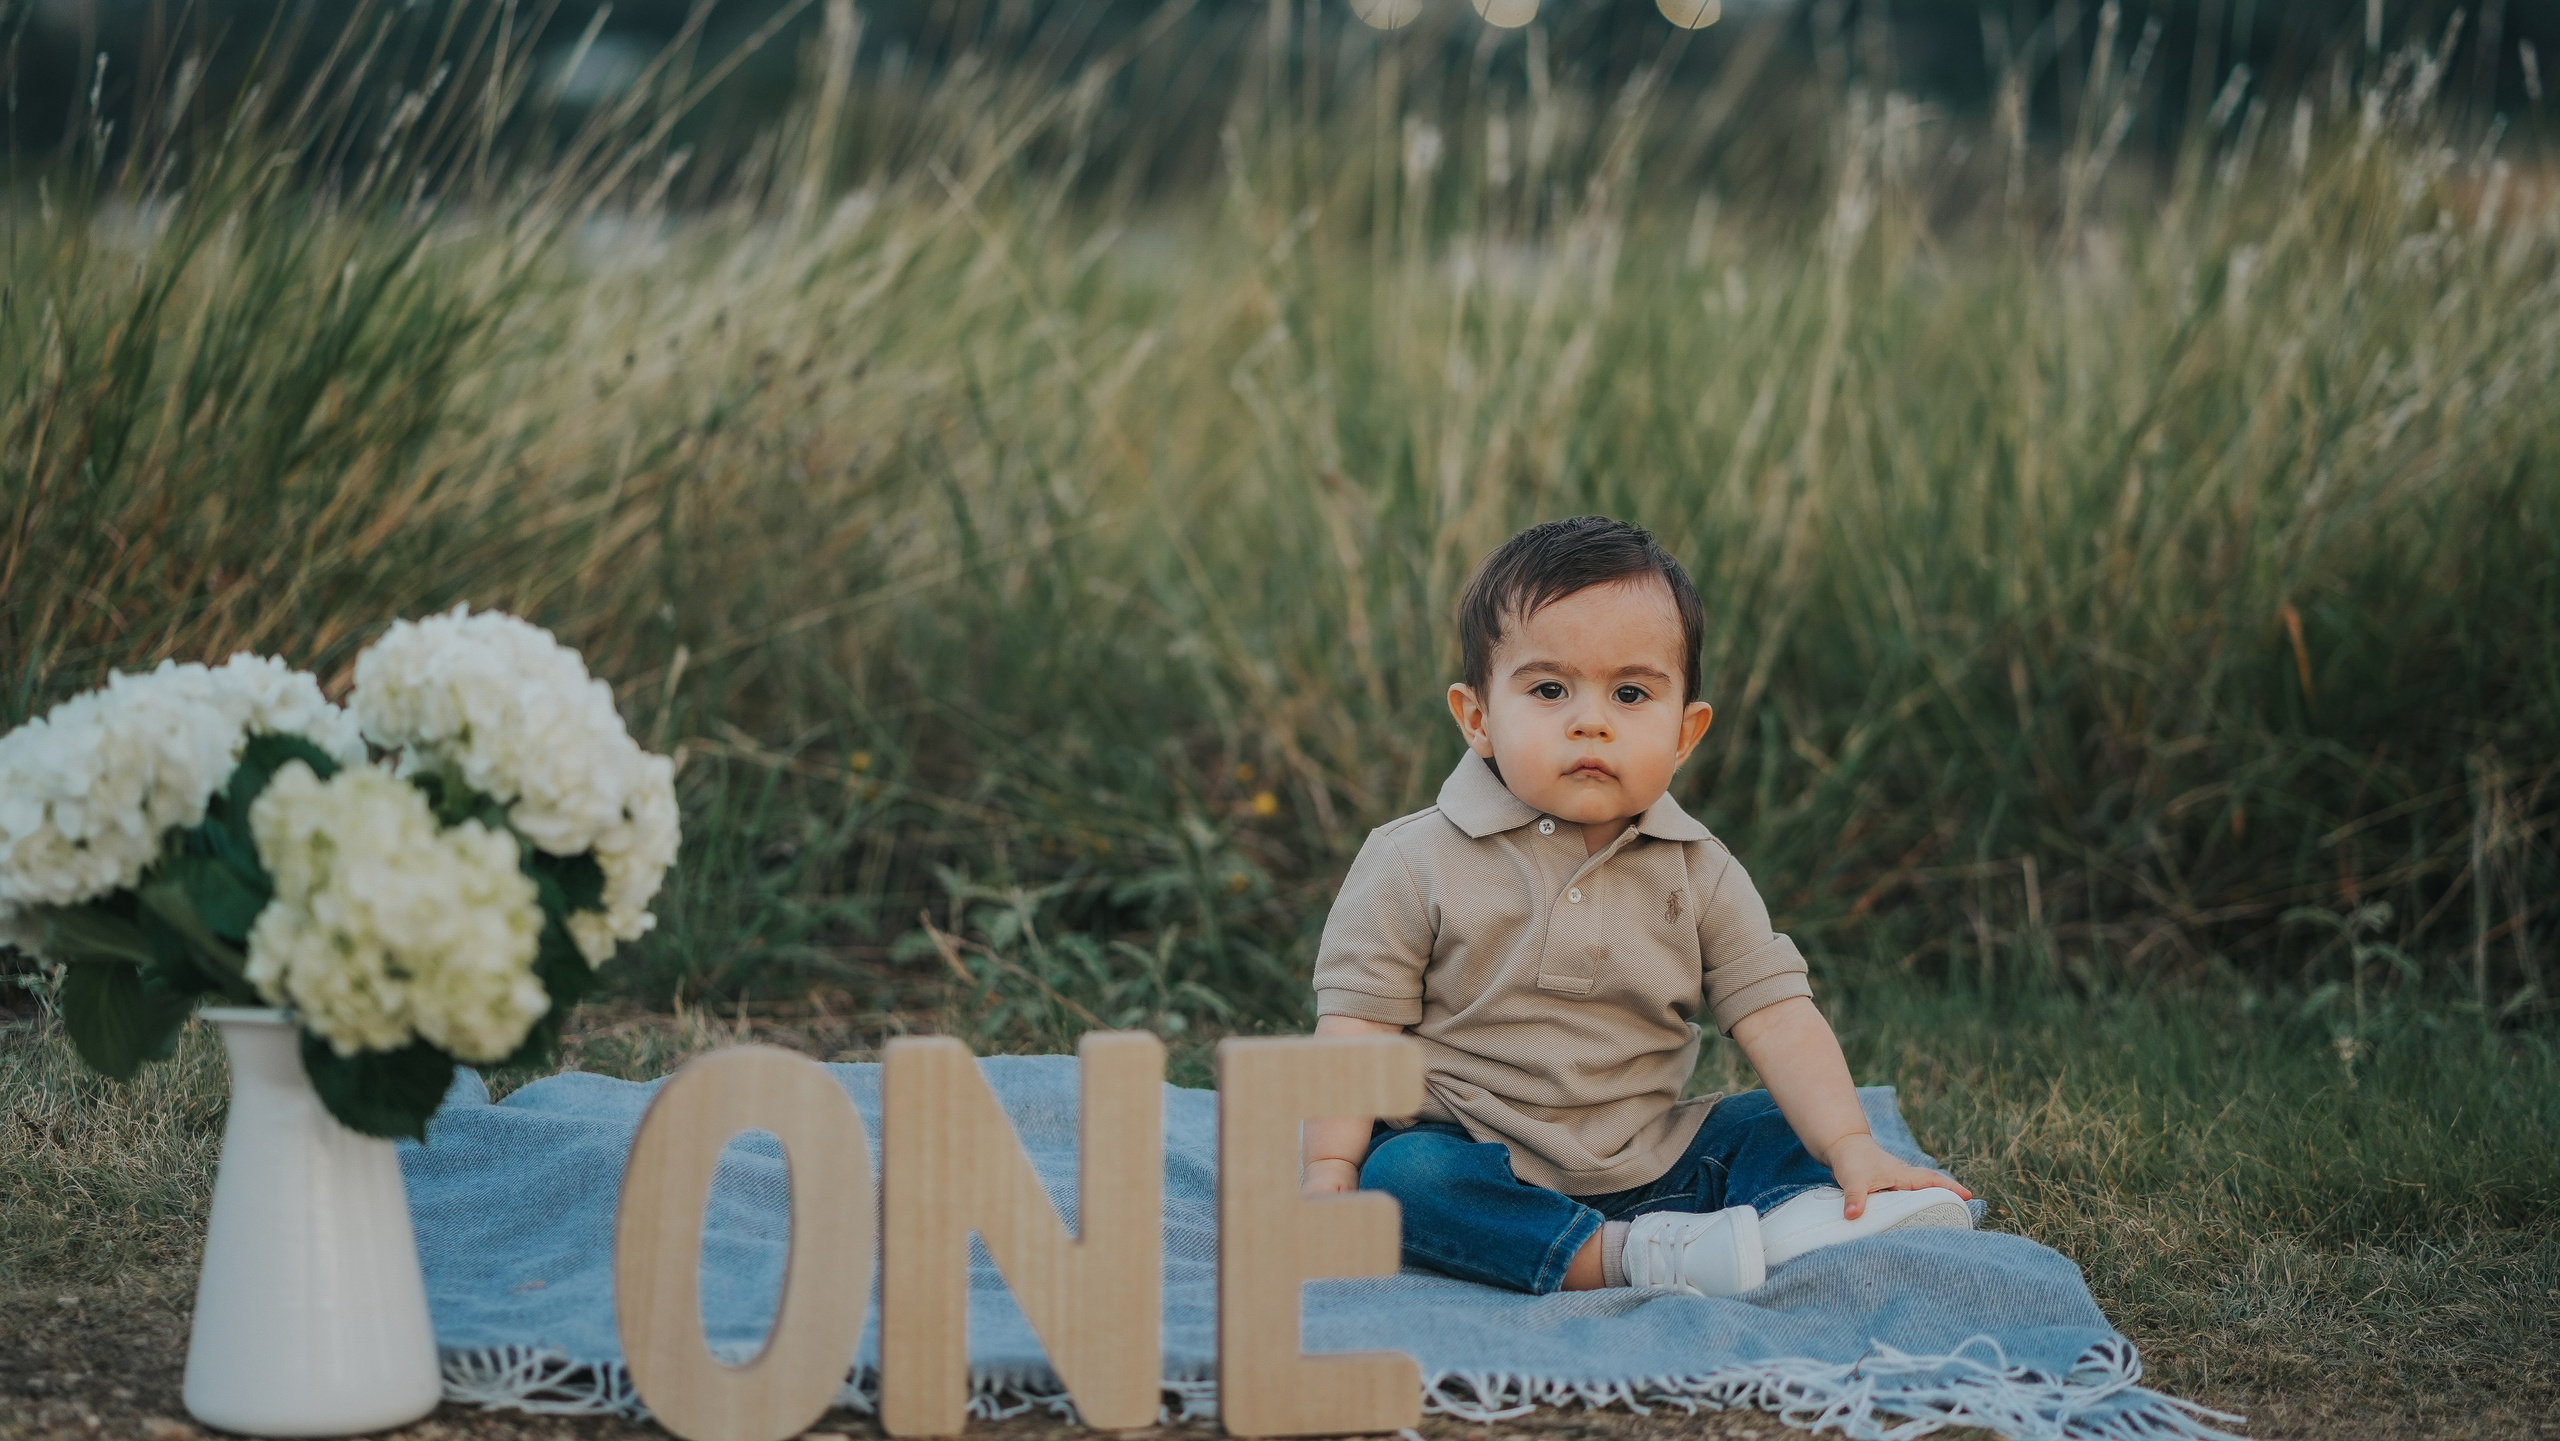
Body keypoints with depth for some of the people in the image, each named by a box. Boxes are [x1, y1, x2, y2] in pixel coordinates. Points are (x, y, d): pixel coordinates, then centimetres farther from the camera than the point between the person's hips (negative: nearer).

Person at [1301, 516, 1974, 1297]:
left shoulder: (1699, 874, 2)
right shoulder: (1415, 866, -6)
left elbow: (1776, 1014, -3)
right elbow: (1358, 1023, -6)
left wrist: (1851, 1151, -14)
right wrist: (1328, 1169, -17)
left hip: (1647, 1160, 4)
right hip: (1478, 1161, -3)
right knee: (1401, 1176, -32)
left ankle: (1792, 1226, -37)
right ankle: (1635, 1256, -38)